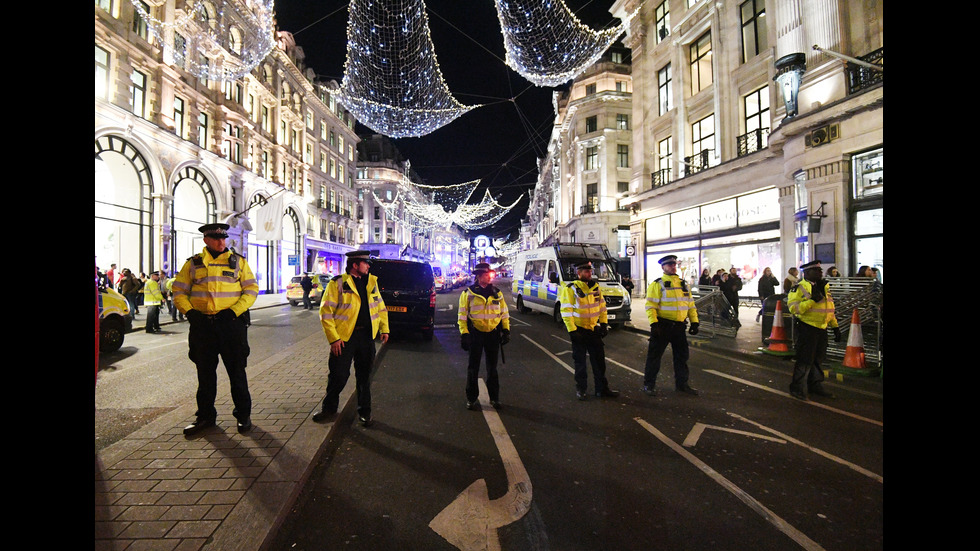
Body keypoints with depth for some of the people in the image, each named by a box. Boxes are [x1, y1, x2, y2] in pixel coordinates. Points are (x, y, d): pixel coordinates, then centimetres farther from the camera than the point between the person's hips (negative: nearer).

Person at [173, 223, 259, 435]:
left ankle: (243, 414, 16)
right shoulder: (193, 263, 8)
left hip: (231, 323, -2)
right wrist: (189, 311, -8)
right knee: (205, 372, 12)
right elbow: (179, 292, 9)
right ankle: (205, 416, 26)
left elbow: (252, 289, 0)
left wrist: (235, 311, -11)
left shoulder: (238, 261, 4)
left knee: (236, 371, 4)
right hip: (202, 324, 2)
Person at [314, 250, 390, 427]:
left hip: (367, 336, 4)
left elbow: (380, 306, 18)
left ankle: (364, 412, 25)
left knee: (364, 376, 12)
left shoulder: (372, 281, 12)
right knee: (338, 376, 3)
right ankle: (329, 408, 27)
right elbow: (326, 311, -8)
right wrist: (333, 338, -13)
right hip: (344, 337, -4)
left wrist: (384, 328, 9)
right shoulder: (337, 283, -6)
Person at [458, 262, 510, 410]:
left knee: (492, 367, 12)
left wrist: (506, 330, 5)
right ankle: (471, 398, 19)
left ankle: (494, 397, 24)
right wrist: (464, 334, -10)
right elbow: (462, 315, -3)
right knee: (473, 367, 6)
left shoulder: (497, 293, 6)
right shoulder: (468, 293, -4)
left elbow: (504, 312, 12)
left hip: (493, 333, 3)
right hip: (475, 334, -2)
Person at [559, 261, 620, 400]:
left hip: (594, 329, 5)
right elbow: (566, 311, -15)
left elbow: (602, 306, 14)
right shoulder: (570, 289, -13)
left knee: (599, 359, 10)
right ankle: (581, 389, 18)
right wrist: (572, 331, -19)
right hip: (579, 330, -5)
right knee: (580, 361, 5)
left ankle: (602, 388, 21)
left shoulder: (595, 286, 6)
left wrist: (604, 323, 8)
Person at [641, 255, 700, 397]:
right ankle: (649, 385, 11)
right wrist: (654, 324, -21)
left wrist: (694, 322, 9)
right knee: (654, 355, 0)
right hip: (663, 326, -6)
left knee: (682, 355, 14)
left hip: (679, 326, 6)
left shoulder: (683, 284, 14)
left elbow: (690, 304, 17)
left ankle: (682, 384, 29)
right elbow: (650, 306, -12)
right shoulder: (657, 284, -7)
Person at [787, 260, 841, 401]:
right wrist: (812, 300, -26)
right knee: (805, 360, -5)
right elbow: (794, 308, -20)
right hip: (807, 328, -8)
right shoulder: (800, 287, -11)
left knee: (817, 358, 15)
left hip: (821, 328, 8)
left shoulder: (824, 286, 14)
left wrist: (835, 326, 19)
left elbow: (829, 308, 22)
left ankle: (815, 386, 28)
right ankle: (797, 388, 5)